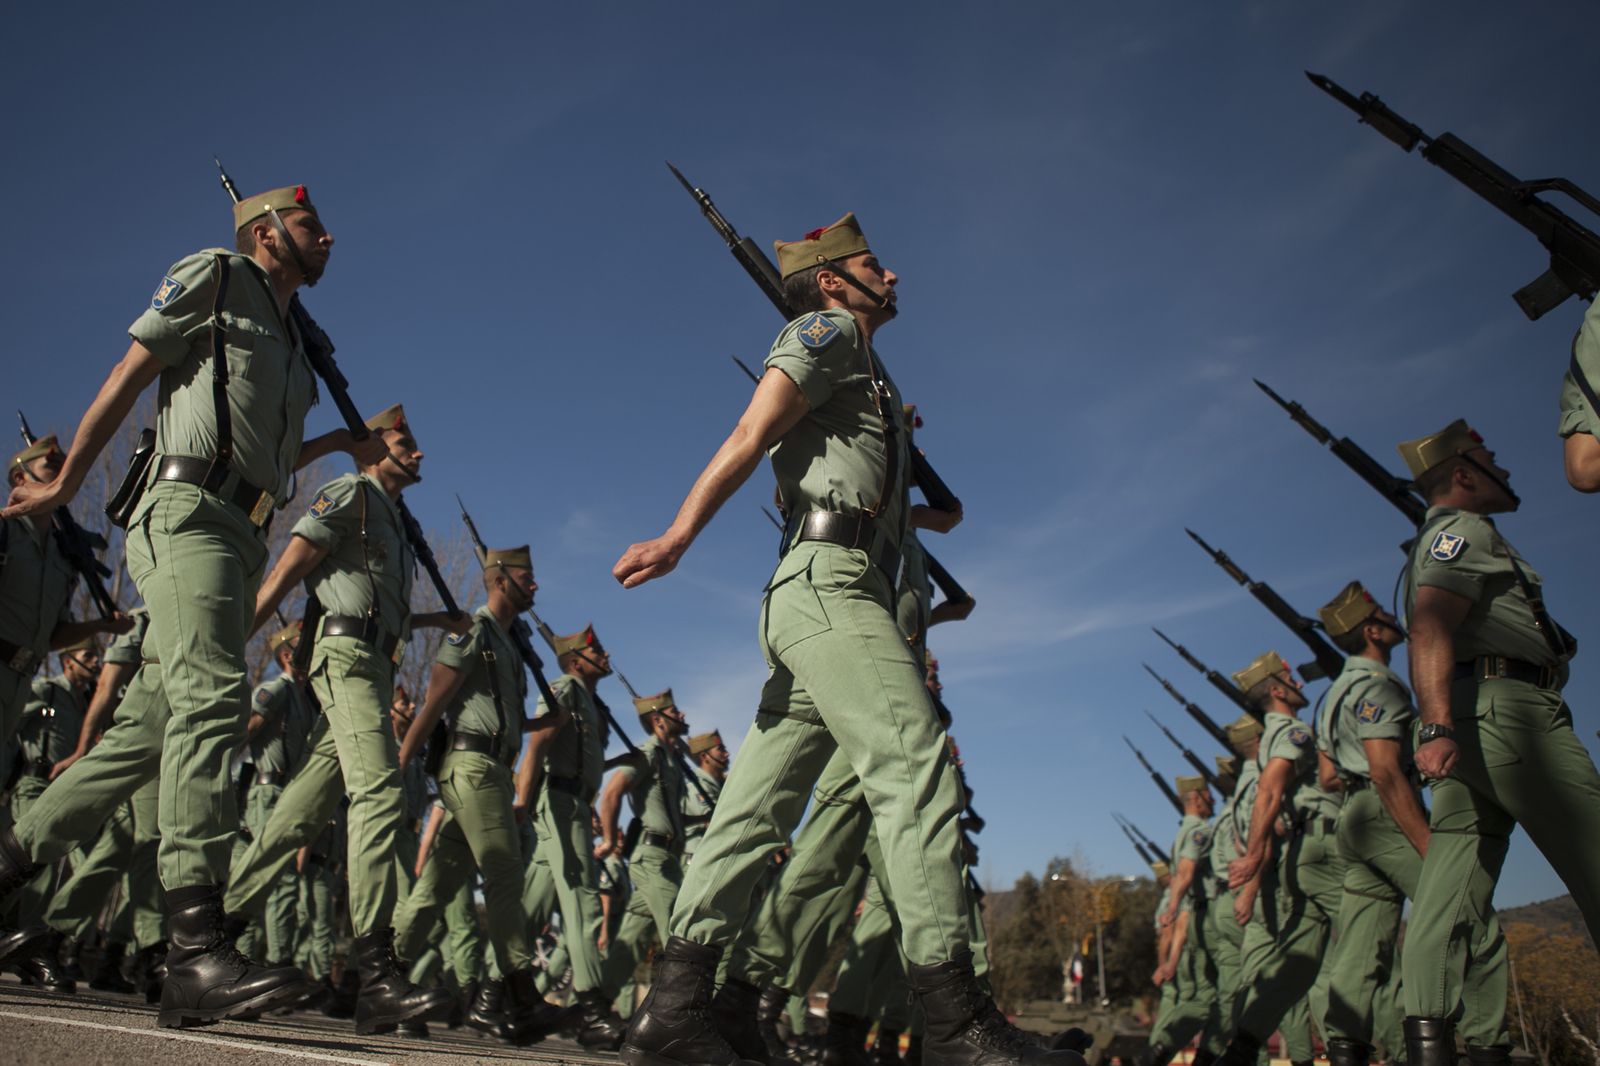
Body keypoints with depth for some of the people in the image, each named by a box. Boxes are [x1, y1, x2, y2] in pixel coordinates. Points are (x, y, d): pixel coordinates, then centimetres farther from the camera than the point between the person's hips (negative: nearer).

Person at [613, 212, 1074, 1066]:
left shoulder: (862, 370, 34)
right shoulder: (829, 330, 7)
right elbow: (753, 432, -10)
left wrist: (920, 516, 50)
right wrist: (681, 533, -21)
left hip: (807, 607, 10)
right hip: (830, 582, -10)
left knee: (758, 802, 1)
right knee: (917, 770, -18)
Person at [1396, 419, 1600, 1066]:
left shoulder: (1442, 541, 31)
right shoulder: (1463, 528, 0)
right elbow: (1430, 630, -17)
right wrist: (1439, 727, -29)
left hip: (1467, 730, 10)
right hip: (1507, 706, -9)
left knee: (1446, 898, -1)